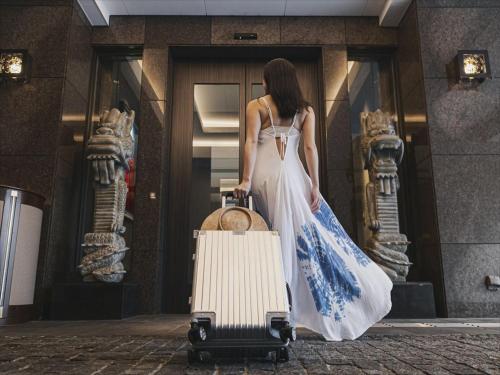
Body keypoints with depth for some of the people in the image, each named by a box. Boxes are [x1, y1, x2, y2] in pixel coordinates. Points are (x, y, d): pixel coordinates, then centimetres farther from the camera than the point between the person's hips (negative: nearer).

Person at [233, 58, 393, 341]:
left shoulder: (256, 106, 8)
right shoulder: (305, 110, 13)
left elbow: (252, 142, -5)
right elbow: (310, 147, 3)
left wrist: (246, 180, -11)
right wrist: (315, 186, 1)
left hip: (264, 174, -1)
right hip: (292, 175, 1)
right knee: (309, 234, 6)